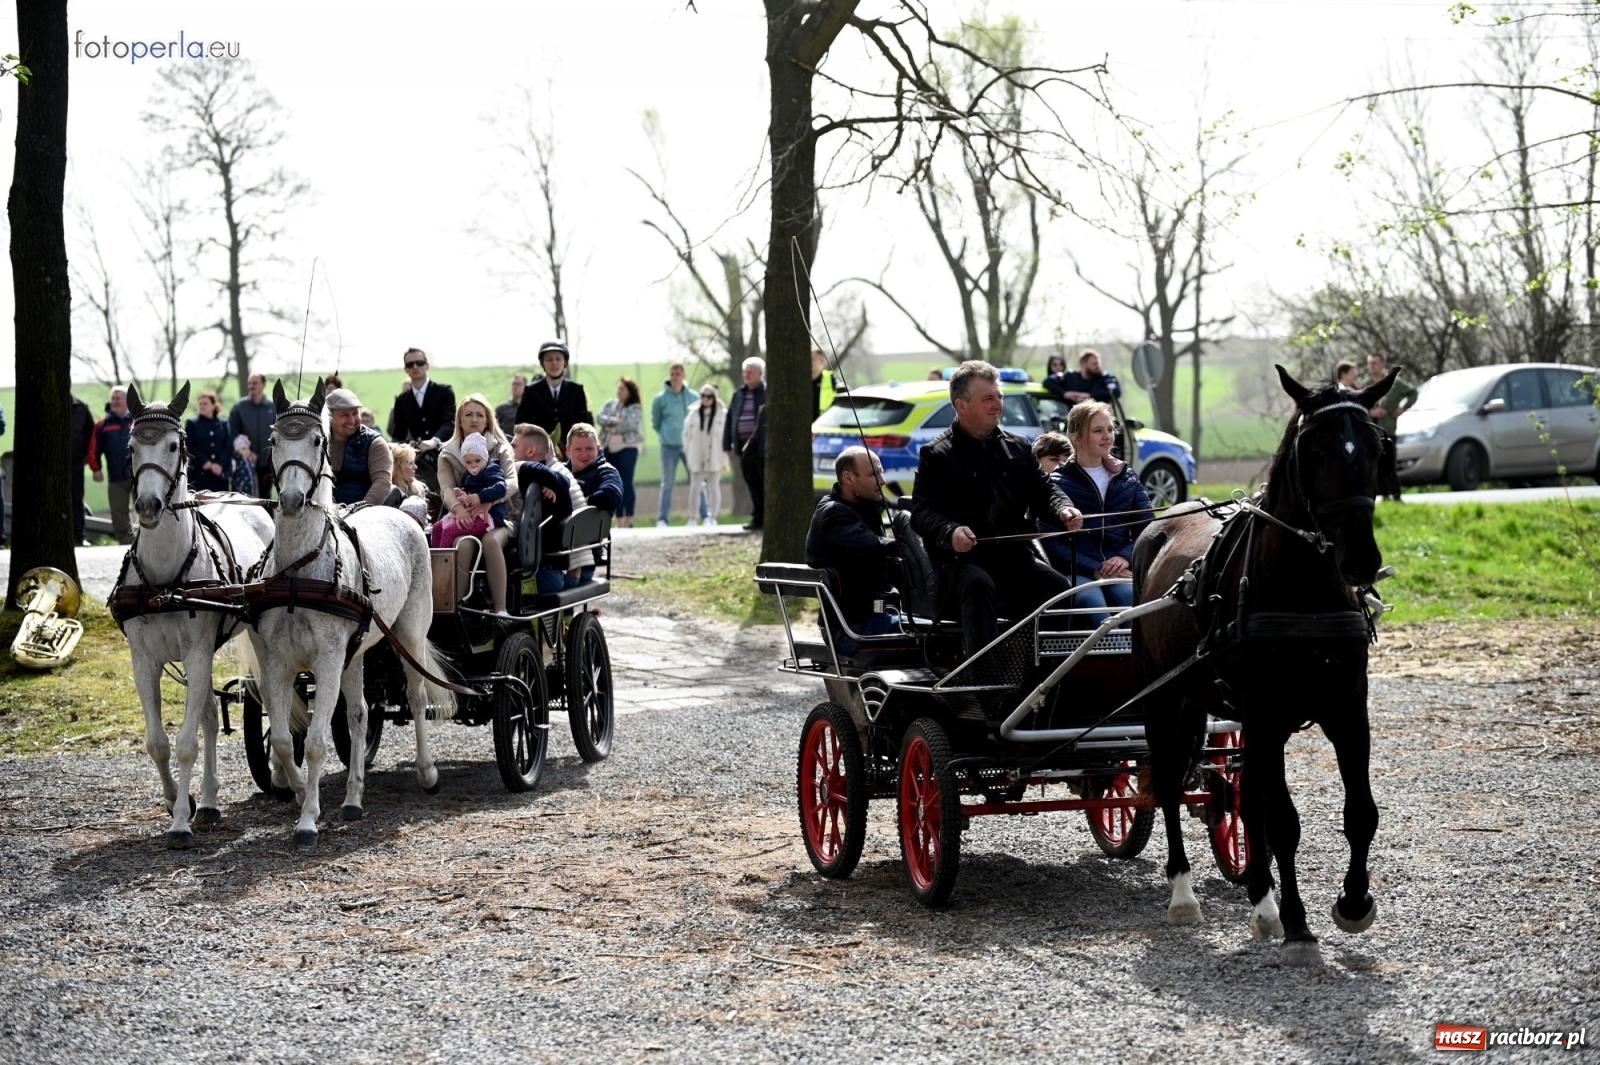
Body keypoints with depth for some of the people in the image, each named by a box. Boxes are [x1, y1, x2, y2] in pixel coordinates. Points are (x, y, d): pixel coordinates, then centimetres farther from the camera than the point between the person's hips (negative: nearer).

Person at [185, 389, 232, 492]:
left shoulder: (223, 424, 10)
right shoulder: (192, 424, 3)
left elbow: (229, 447, 3)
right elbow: (189, 447, -3)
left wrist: (220, 464, -12)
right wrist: (204, 462, -14)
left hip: (219, 474, 3)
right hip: (198, 474, -3)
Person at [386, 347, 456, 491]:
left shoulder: (444, 391, 4)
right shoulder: (402, 400, 15)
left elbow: (449, 423, -10)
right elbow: (398, 435, 14)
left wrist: (435, 441, -31)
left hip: (442, 452, -2)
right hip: (418, 458, 2)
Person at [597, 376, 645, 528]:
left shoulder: (636, 408, 0)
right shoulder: (610, 404, 16)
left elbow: (630, 424, -13)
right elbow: (601, 418, 3)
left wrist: (610, 428, -6)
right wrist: (613, 420, -15)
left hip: (627, 447, -5)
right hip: (610, 448, 5)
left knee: (626, 483, -11)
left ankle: (628, 520, -11)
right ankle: (619, 521, 7)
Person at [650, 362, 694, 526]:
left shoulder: (693, 397, 4)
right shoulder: (660, 399, 0)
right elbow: (655, 423, 8)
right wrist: (664, 436, 2)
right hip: (669, 446, -1)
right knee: (668, 484, 1)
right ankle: (662, 519, 4)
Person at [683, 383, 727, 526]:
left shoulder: (722, 414, -3)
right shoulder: (693, 414, 3)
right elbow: (687, 434, 10)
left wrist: (724, 460, -4)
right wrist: (688, 455, 6)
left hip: (714, 458, -2)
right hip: (697, 458, 2)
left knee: (714, 487, 3)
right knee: (695, 487, 4)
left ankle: (713, 517, 9)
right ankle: (692, 518, 7)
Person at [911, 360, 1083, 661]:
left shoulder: (1017, 448, 21)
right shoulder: (936, 455, 5)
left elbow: (1043, 489, 19)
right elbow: (922, 512, -5)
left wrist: (1063, 509, -5)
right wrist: (950, 532, -27)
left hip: (1015, 555, 4)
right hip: (962, 559, -4)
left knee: (1062, 588, -21)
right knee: (978, 585, -38)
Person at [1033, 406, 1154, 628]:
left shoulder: (1127, 478, 20)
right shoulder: (1057, 482, 8)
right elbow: (1051, 542, -2)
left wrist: (1126, 557, -7)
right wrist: (1095, 570, -13)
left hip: (1119, 570, 2)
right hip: (1076, 573, -2)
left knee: (1130, 595, -32)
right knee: (1091, 600, -35)